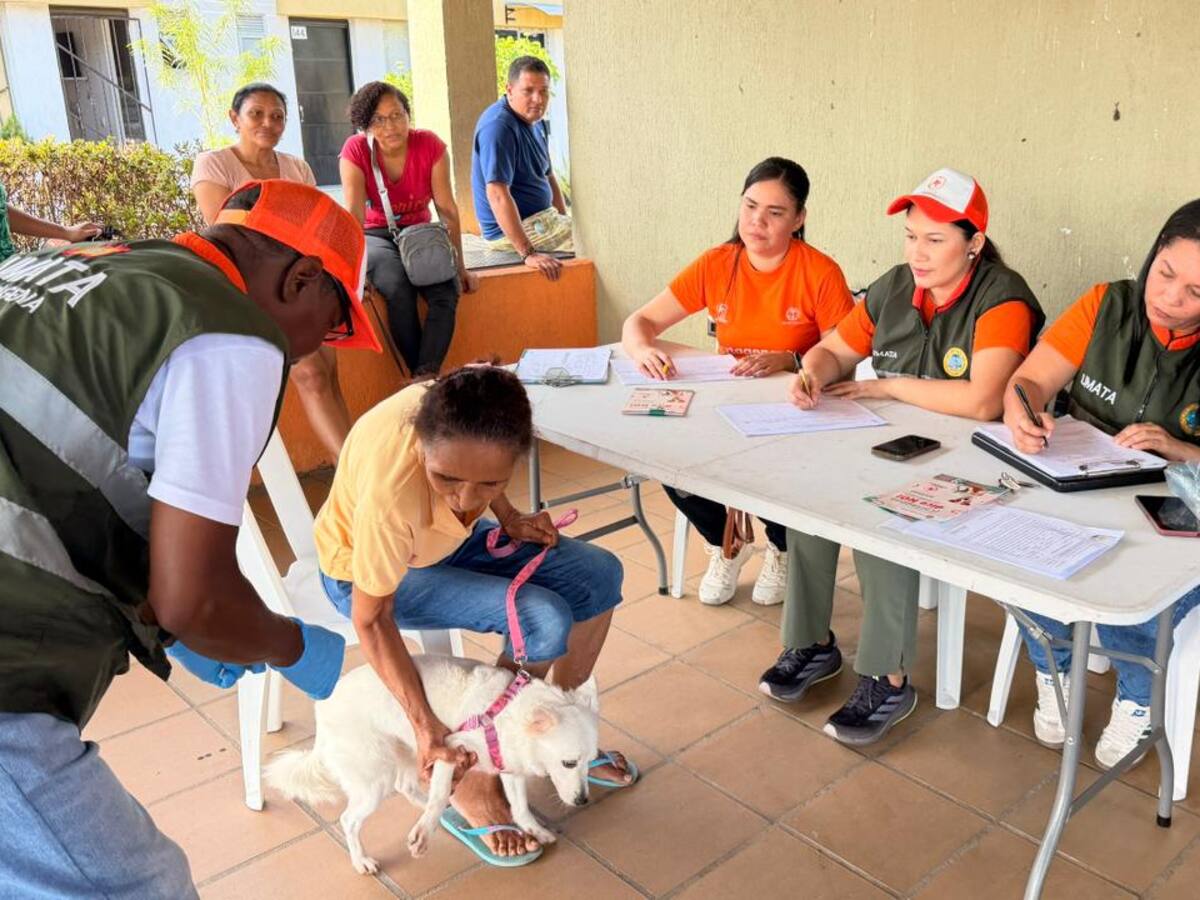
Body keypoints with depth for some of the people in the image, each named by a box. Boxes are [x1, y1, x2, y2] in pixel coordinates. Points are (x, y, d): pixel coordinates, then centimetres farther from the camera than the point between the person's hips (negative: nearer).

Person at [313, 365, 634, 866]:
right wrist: (424, 724, -26)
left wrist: (511, 520, -11)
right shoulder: (391, 493, -42)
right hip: (369, 569, -6)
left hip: (447, 538, 6)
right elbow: (371, 619, -26)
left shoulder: (478, 406, -28)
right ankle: (474, 787, -3)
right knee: (544, 621, -23)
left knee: (599, 576, -3)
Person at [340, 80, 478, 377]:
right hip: (376, 236, -2)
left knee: (446, 290, -29)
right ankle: (423, 377, -20)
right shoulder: (355, 150, -15)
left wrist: (460, 268, -12)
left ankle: (427, 377, -32)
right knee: (398, 290, -33)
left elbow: (447, 209, -10)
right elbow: (354, 216, -23)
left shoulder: (430, 145, -11)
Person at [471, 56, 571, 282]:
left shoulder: (537, 122, 11)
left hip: (543, 218, 10)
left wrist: (566, 225, 12)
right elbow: (497, 194, -30)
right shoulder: (498, 126, -21)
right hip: (516, 229, -10)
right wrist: (528, 253, -37)